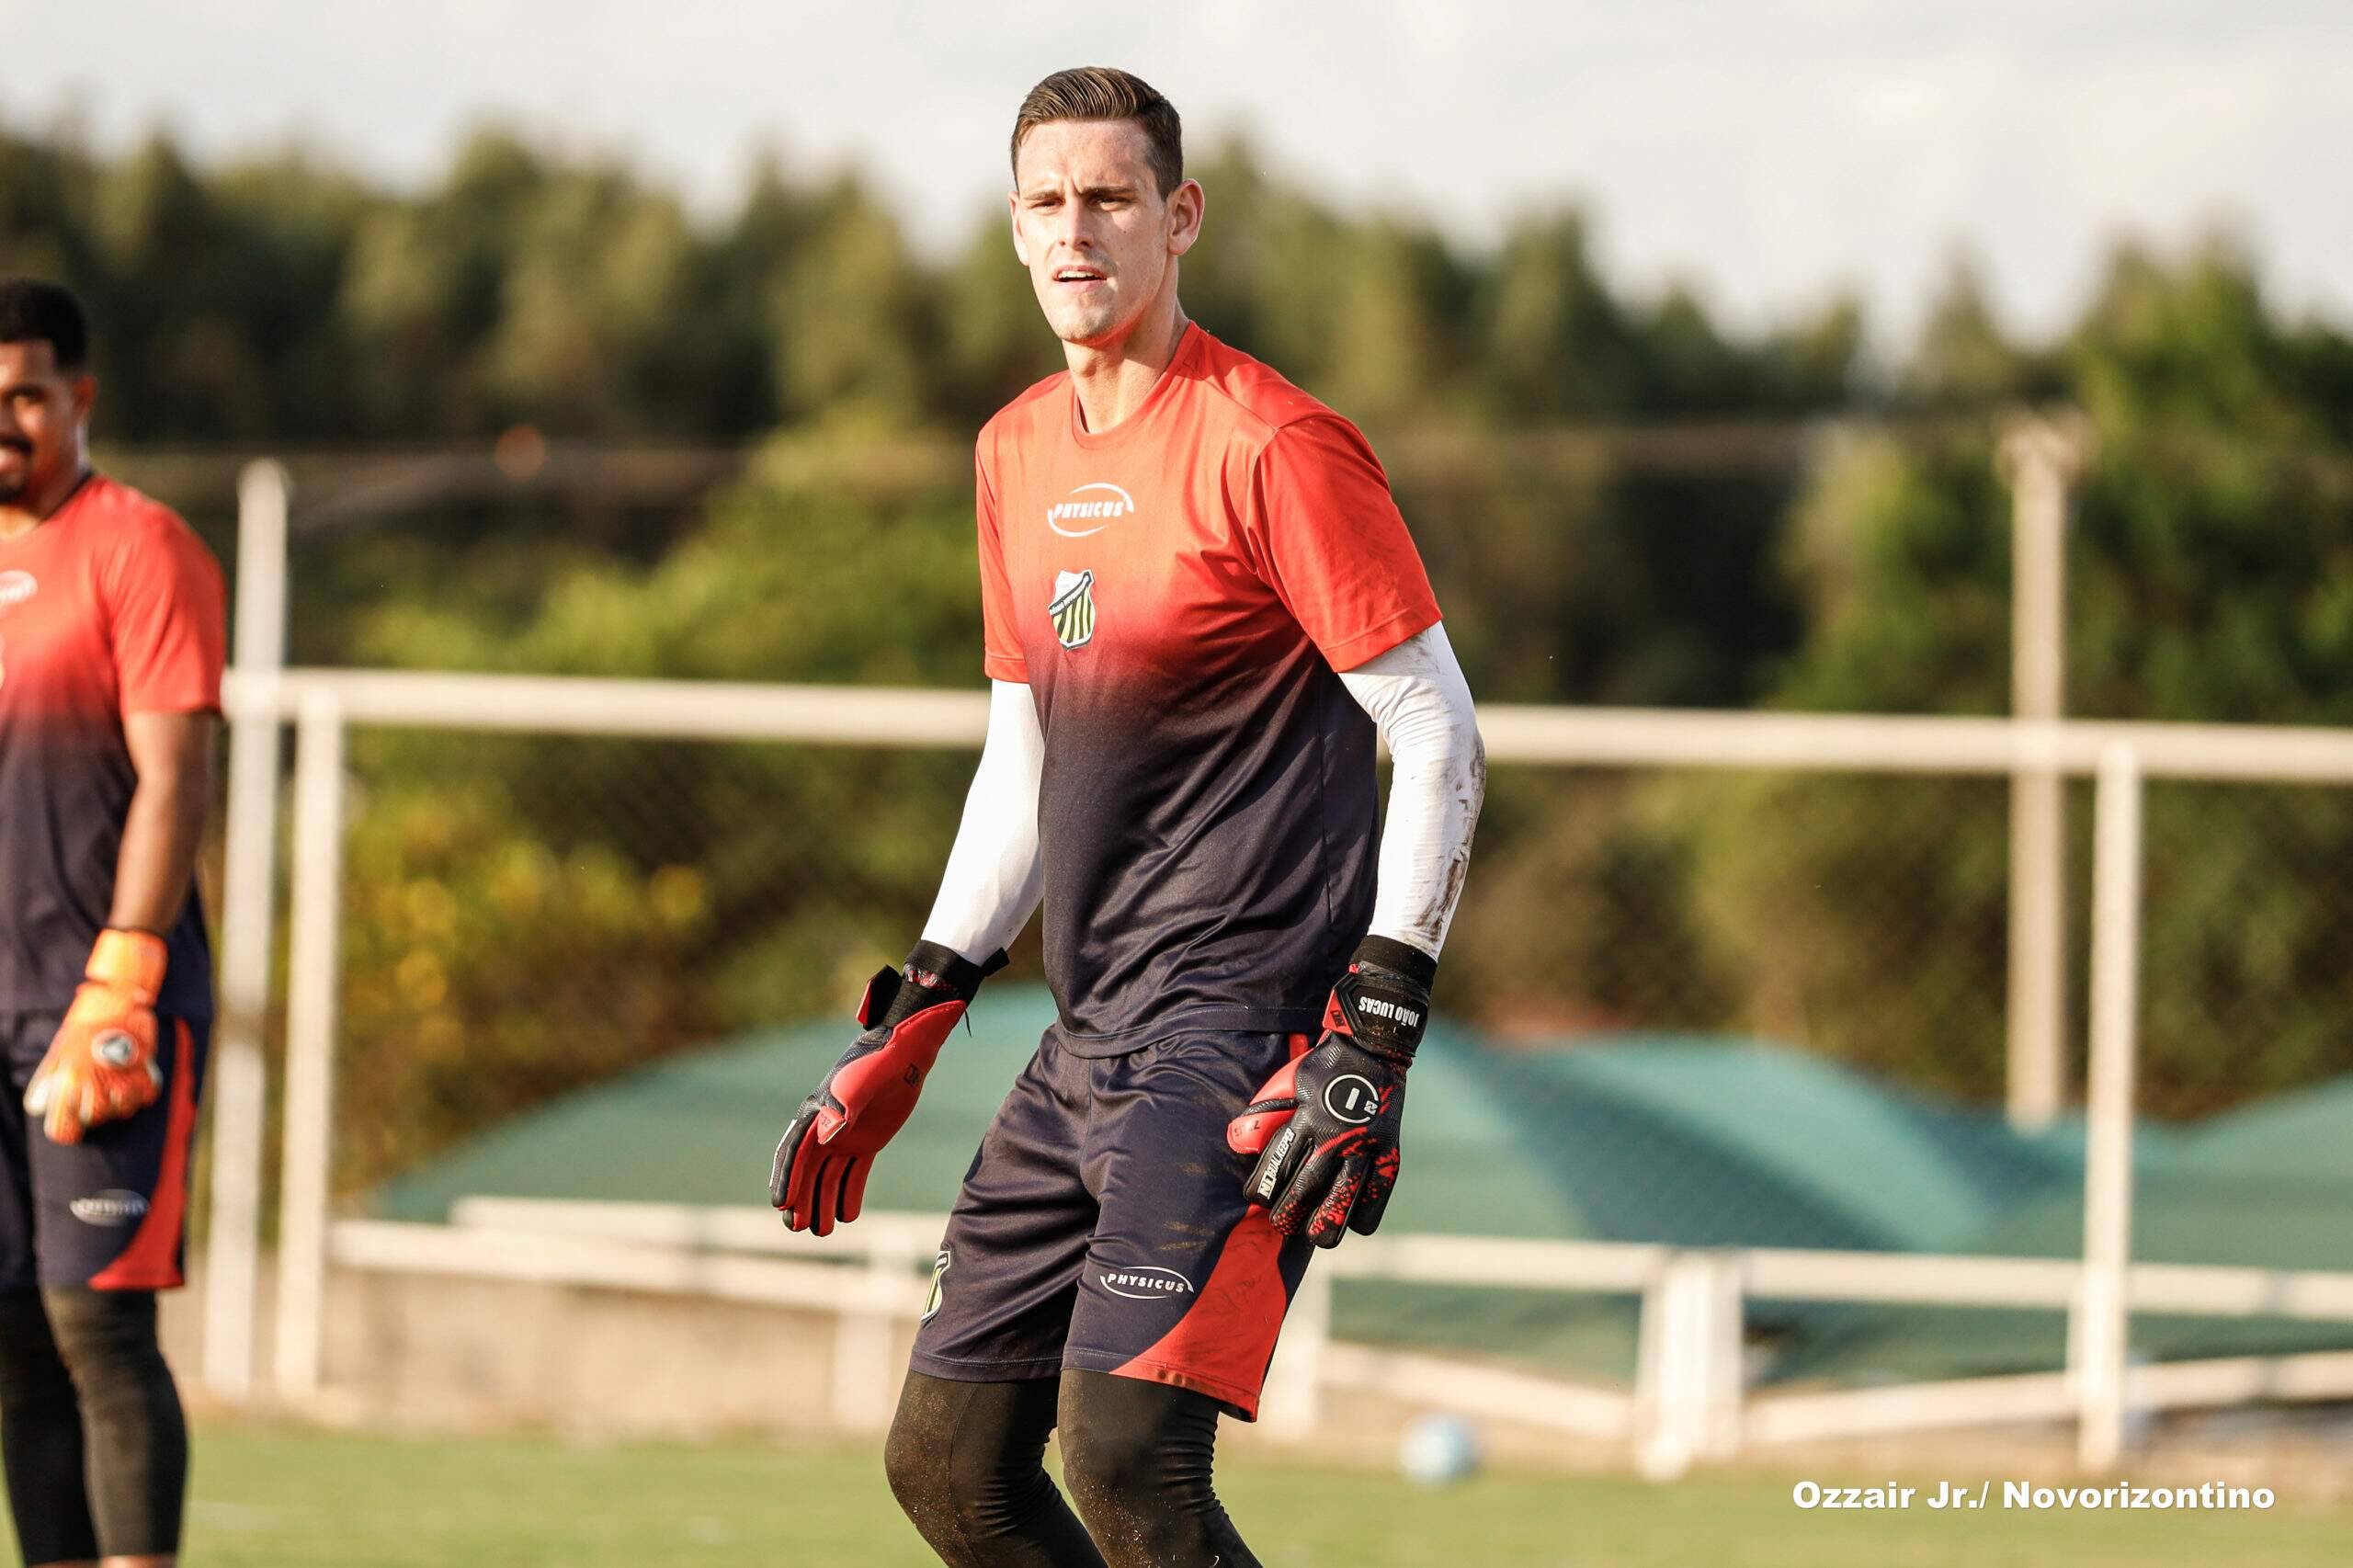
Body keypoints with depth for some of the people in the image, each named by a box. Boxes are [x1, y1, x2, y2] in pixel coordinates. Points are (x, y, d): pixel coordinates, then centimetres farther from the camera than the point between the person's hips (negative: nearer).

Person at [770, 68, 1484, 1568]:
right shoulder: (1018, 452, 14)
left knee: (1125, 1448, -22)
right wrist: (913, 1024, 18)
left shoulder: (1273, 446, -11)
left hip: (1248, 1027, -9)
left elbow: (1441, 738, -12)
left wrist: (1372, 1042, -19)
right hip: (1094, 1045, 9)